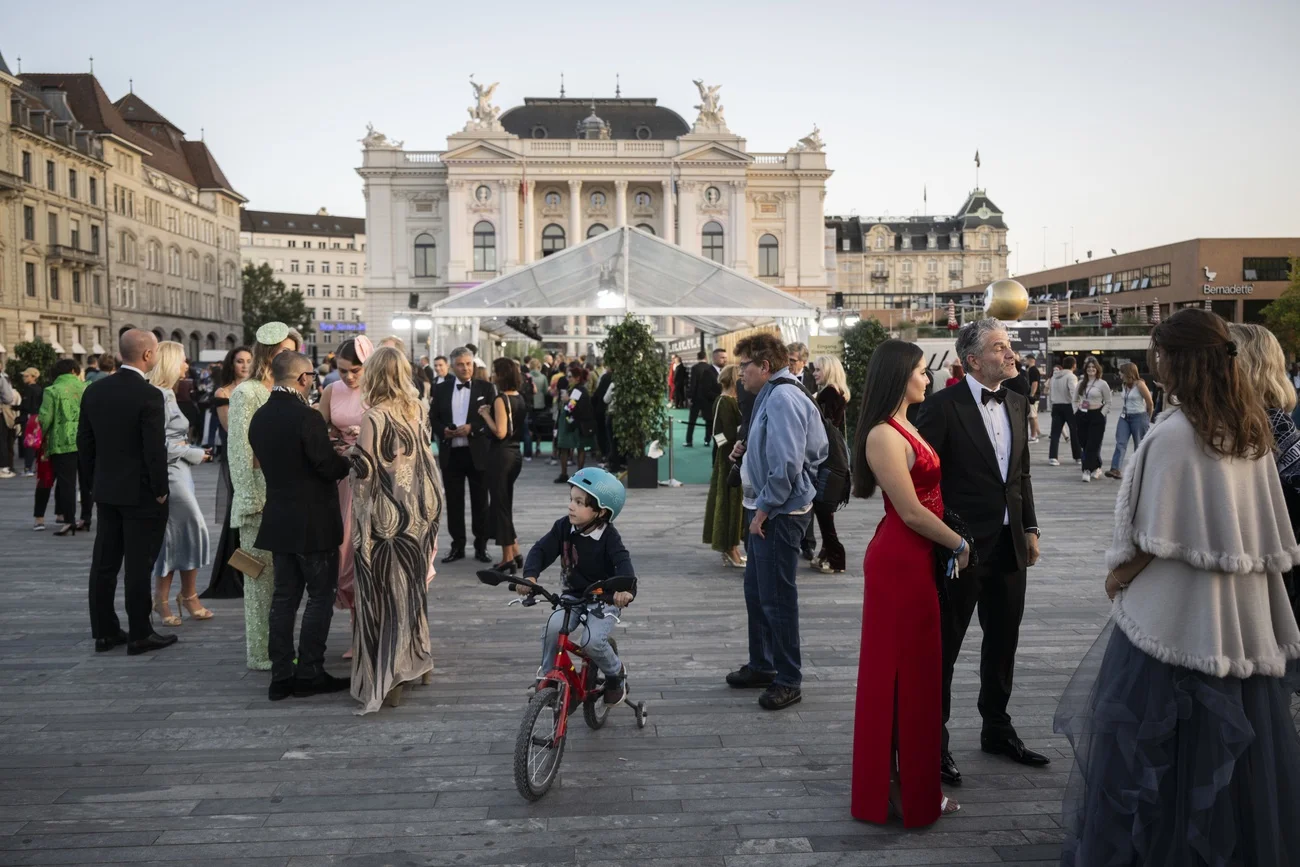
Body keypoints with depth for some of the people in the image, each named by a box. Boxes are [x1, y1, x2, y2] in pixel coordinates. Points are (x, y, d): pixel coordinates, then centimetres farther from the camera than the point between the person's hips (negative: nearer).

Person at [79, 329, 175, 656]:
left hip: (106, 491, 7)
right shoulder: (149, 395, -18)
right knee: (138, 565, 0)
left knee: (104, 563, 12)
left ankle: (104, 631, 20)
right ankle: (140, 635, 8)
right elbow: (155, 450, -19)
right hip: (141, 494, -7)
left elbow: (84, 442, 9)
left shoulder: (94, 390, 4)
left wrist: (95, 481, 17)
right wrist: (160, 490, -8)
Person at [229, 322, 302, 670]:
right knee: (261, 578, 1)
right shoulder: (247, 393, -7)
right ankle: (259, 654, 10)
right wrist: (249, 502, -14)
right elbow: (241, 452, -10)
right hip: (260, 501, -7)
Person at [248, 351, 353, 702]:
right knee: (320, 597, 4)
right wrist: (347, 460, 4)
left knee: (284, 597, 11)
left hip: (279, 521, 7)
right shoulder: (307, 417, -19)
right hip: (313, 524, -7)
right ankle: (309, 673, 8)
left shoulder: (259, 418, 5)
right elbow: (329, 468, -18)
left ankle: (282, 676, 16)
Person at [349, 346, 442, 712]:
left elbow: (365, 470, -13)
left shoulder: (375, 417, -15)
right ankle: (418, 660, 30)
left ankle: (387, 677, 8)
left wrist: (354, 450, 4)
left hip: (386, 517, -6)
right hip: (420, 512, 6)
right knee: (414, 585, 18)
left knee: (386, 592, 3)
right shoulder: (418, 411, 4)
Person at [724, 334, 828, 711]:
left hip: (778, 513, -11)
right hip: (765, 509, 11)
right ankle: (761, 665, 33)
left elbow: (787, 463, -25)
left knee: (777, 598, -1)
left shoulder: (782, 399, -19)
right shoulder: (769, 396, 13)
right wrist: (746, 449, 5)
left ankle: (788, 680, 12)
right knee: (756, 592, 19)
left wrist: (764, 509, -19)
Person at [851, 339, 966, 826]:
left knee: (916, 669, 16)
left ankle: (912, 783, 30)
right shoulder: (884, 436, -19)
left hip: (917, 559, 9)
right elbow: (912, 513, -18)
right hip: (901, 562, -9)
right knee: (902, 672, 2)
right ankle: (900, 788, 17)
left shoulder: (906, 428, 11)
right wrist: (959, 544, -7)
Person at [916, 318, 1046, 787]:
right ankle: (934, 741, 19)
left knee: (1003, 641, 19)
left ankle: (997, 729, 37)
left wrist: (1030, 528, 11)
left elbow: (1022, 472, 15)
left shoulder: (1016, 404, 8)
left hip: (1009, 545, 7)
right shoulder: (943, 406, -14)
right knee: (944, 646, 5)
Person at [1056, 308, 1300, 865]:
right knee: (1234, 733, 17)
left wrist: (1120, 574, -2)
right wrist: (1236, 568, 18)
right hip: (1241, 610, 8)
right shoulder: (1251, 430, 5)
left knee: (1150, 738, 5)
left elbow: (1159, 537, -17)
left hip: (1176, 609, -7)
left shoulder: (1175, 433, -18)